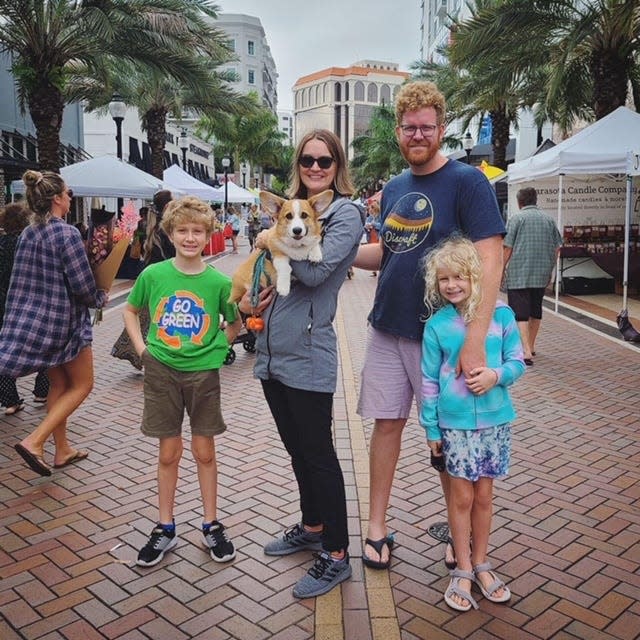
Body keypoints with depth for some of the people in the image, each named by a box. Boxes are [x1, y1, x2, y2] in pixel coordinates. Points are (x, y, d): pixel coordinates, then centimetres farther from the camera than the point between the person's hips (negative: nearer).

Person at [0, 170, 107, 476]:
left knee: (59, 384, 19)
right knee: (81, 385, 7)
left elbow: (27, 278, 13)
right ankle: (34, 441, -3)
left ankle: (62, 450, 26)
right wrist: (100, 298, 2)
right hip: (64, 320, -8)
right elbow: (82, 285, -19)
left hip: (32, 318, 8)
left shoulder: (27, 233, 6)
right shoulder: (67, 233, -18)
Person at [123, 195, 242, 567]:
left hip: (203, 372, 0)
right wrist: (141, 347, 3)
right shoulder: (153, 275, -5)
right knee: (169, 452, 10)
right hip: (162, 371, 1)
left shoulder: (218, 282, -7)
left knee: (204, 451, 9)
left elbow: (236, 323, 9)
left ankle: (212, 525, 24)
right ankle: (165, 528, 24)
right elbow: (131, 310, 12)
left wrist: (217, 348, -2)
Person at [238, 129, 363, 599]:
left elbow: (315, 271, -20)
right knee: (297, 448, 19)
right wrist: (251, 295, 1)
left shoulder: (345, 213, -6)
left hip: (308, 354, -7)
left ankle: (337, 555, 14)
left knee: (318, 453, 1)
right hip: (273, 349, 7)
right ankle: (311, 527, 37)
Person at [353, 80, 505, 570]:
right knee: (386, 423, 10)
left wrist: (475, 339, -25)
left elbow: (490, 261, -18)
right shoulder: (394, 189, 9)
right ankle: (377, 527, 24)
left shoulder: (467, 182, -11)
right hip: (388, 328, 5)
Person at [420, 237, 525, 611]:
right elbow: (429, 380, 0)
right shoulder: (437, 325, -5)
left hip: (495, 420, 1)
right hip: (456, 423, -1)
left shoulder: (501, 314, -5)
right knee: (462, 497, 7)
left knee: (484, 495, 13)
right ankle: (463, 571, 24)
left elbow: (517, 362, 1)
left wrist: (496, 375, -20)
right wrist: (431, 428, 2)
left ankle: (481, 564, 32)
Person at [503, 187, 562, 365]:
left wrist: (502, 269, 1)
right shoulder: (548, 219, 10)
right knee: (535, 311, 18)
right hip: (542, 275, 6)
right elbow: (556, 248, 11)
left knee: (520, 313, -7)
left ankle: (526, 352, -18)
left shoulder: (516, 218, -5)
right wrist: (549, 270, 21)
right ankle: (531, 346, 32)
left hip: (518, 274, -5)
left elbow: (507, 248, -9)